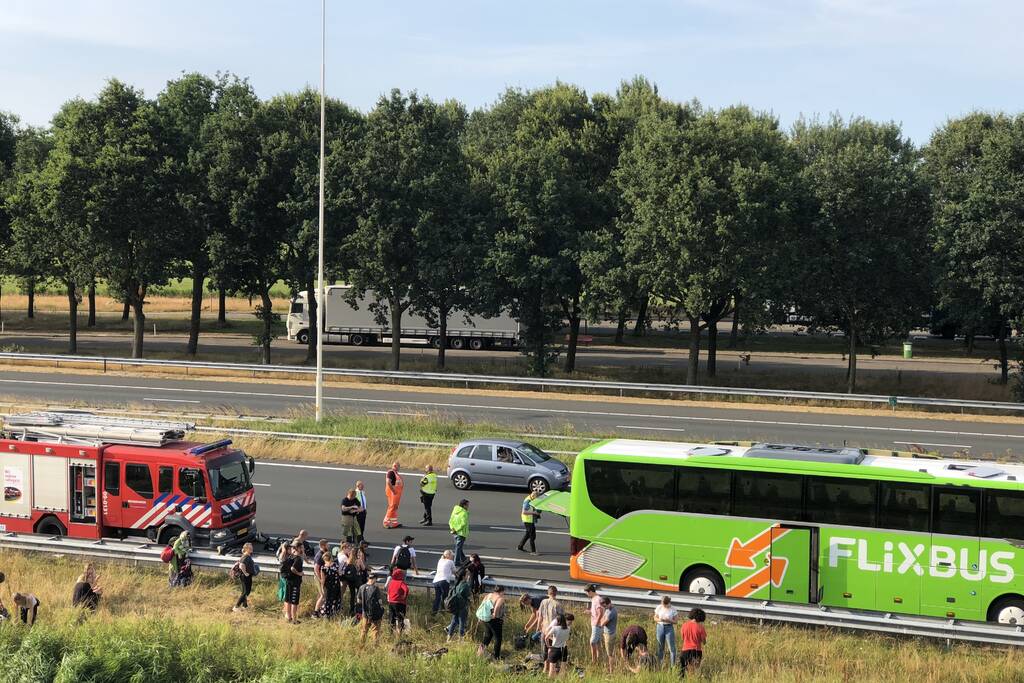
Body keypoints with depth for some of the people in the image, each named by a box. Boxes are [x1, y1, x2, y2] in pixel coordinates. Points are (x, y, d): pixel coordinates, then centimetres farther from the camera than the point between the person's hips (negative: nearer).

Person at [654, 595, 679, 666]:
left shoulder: (672, 609, -7)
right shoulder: (659, 608, 0)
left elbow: (675, 621, -5)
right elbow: (655, 618, 6)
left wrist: (668, 620, -22)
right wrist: (659, 619, -15)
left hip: (669, 628, -3)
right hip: (660, 627, 3)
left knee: (672, 648, -4)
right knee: (660, 647, 10)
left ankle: (672, 665, 1)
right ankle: (659, 665, 19)